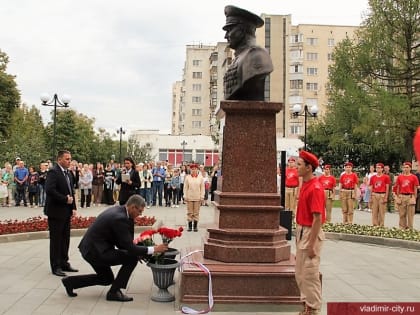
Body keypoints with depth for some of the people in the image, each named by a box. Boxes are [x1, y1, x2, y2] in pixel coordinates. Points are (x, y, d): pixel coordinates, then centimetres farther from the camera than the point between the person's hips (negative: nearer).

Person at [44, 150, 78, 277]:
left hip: (66, 212, 8)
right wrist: (65, 199, -19)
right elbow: (49, 190, -25)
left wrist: (73, 207, 9)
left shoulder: (68, 173, 14)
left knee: (65, 239, 13)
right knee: (56, 240, 1)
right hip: (56, 211, -8)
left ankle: (64, 263, 22)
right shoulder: (53, 172, -13)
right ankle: (56, 266, 9)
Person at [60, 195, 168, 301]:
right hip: (95, 251, -10)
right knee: (132, 258, -11)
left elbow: (120, 241, 15)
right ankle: (113, 292, 0)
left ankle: (70, 282, 27)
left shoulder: (117, 210, 6)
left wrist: (136, 251, 6)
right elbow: (130, 248, -21)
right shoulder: (120, 218, -23)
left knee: (106, 279, 24)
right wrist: (153, 249, -15)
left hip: (89, 248, 10)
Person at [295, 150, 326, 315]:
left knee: (310, 274, 1)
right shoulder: (304, 185, 9)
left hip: (311, 233, -10)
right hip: (301, 231, 10)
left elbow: (318, 218, -22)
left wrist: (312, 244, -22)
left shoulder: (315, 188, -20)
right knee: (300, 273, 17)